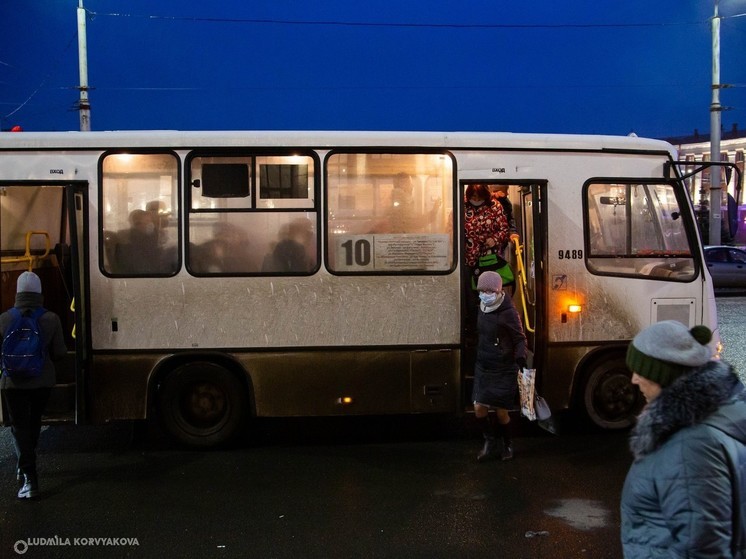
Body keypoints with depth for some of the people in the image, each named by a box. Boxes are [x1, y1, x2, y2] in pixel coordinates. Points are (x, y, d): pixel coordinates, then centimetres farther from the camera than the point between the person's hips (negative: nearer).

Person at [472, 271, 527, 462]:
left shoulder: (508, 313, -16)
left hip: (504, 369, -5)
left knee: (501, 411, 3)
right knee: (479, 407, 0)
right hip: (483, 366, 6)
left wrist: (520, 356, -27)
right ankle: (490, 441, 23)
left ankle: (506, 443, 28)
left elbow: (520, 339, -11)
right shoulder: (482, 308, 3)